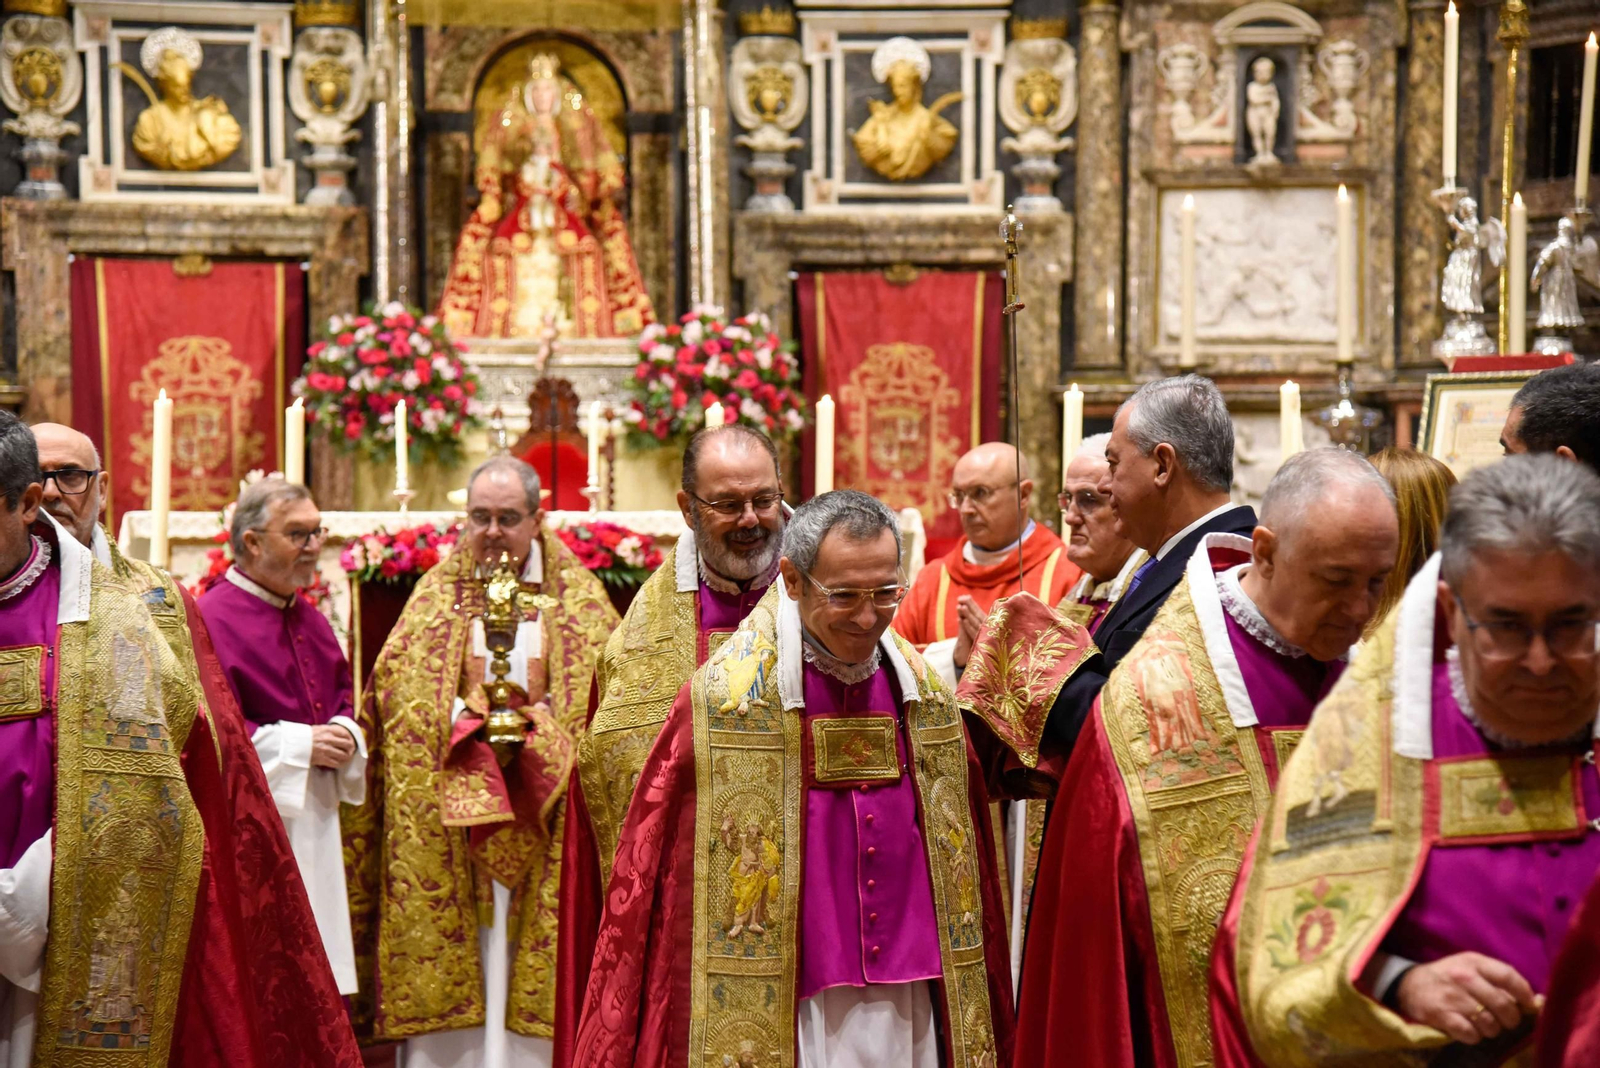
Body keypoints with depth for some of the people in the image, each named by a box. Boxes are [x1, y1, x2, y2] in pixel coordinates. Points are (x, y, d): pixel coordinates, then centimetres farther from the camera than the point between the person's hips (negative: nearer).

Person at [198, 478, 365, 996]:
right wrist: (300, 745, -17)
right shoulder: (213, 618, -12)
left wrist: (345, 734, 0)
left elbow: (342, 696, 23)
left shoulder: (309, 619, 15)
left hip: (315, 819, 8)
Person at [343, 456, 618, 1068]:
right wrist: (468, 722, -9)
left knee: (534, 991, -3)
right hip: (450, 834, 1)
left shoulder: (581, 603, 7)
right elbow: (398, 705, 7)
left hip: (543, 835, -1)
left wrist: (534, 726, -12)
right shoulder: (436, 598, 10)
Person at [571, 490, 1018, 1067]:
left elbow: (961, 866, 12)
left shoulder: (927, 696, 4)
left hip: (912, 1010, 4)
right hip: (796, 1016, -4)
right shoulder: (721, 700, -10)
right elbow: (652, 868, -6)